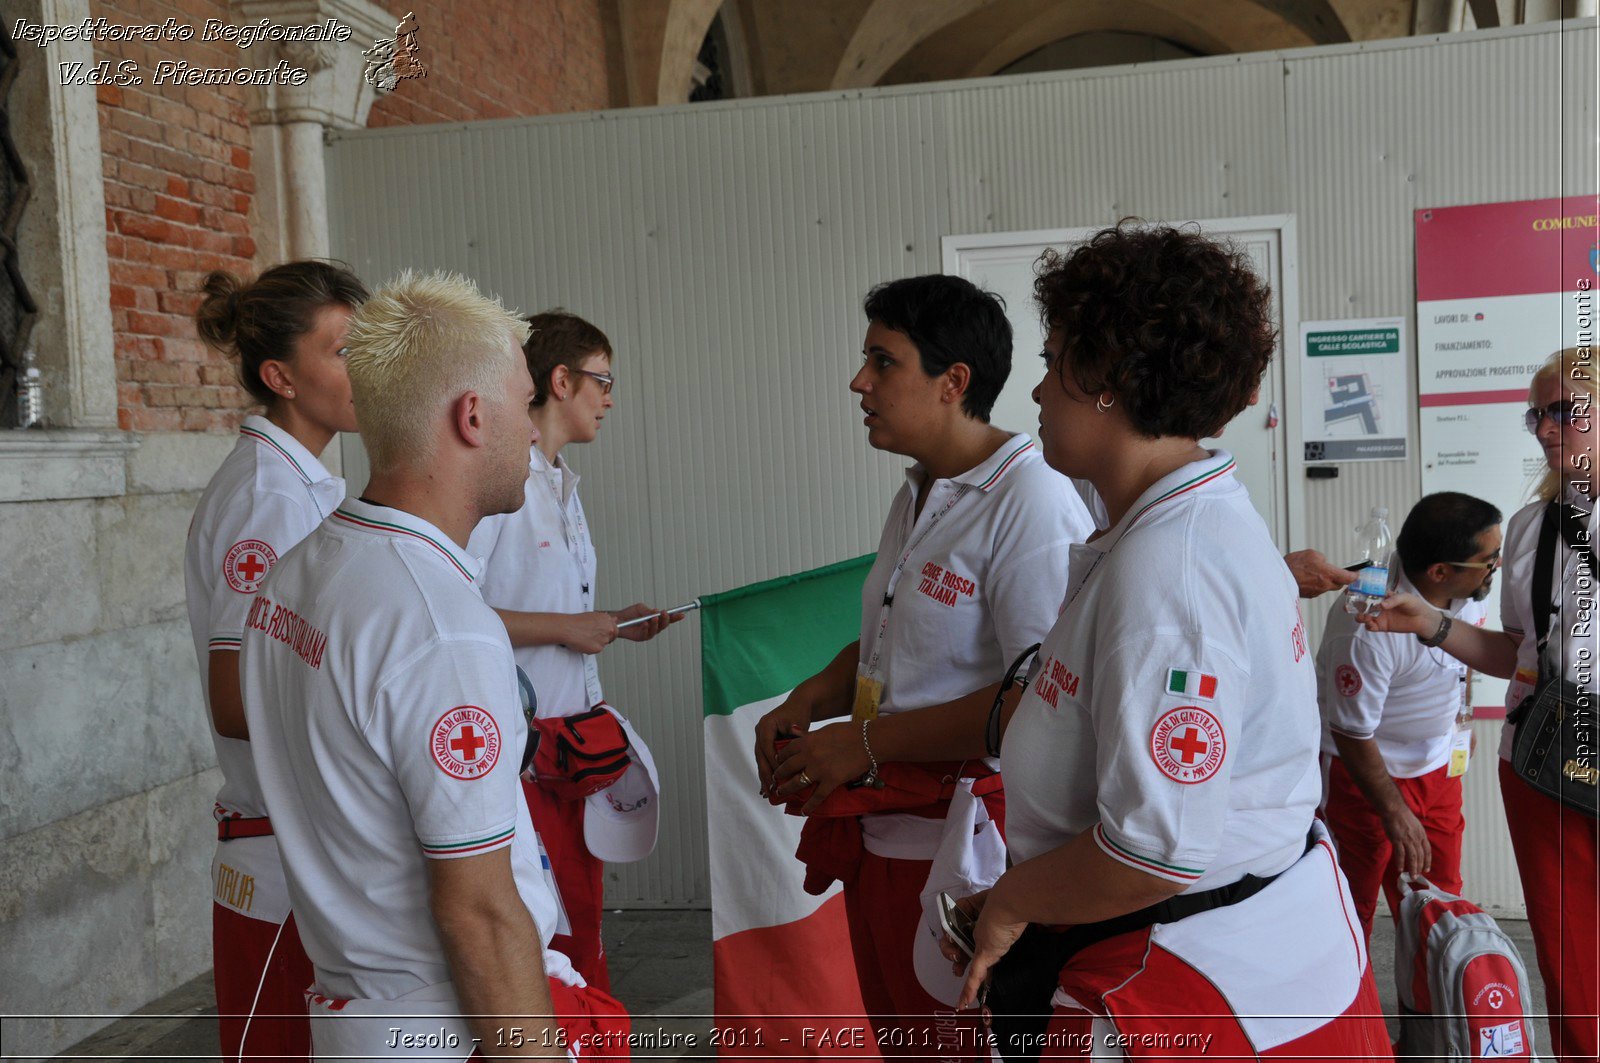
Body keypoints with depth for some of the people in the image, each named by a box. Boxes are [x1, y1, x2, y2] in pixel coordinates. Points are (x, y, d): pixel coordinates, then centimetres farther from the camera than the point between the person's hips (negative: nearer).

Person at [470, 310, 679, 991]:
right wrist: (565, 627, -17)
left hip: (575, 739, 9)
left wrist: (614, 624, 10)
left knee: (581, 920, 15)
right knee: (548, 936, -3)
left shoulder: (559, 482, 17)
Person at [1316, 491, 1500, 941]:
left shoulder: (1467, 591, -9)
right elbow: (1352, 732, -22)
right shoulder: (1368, 626, -33)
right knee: (1351, 908, 2)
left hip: (1439, 768, 7)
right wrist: (1394, 813, -15)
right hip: (1363, 769, -7)